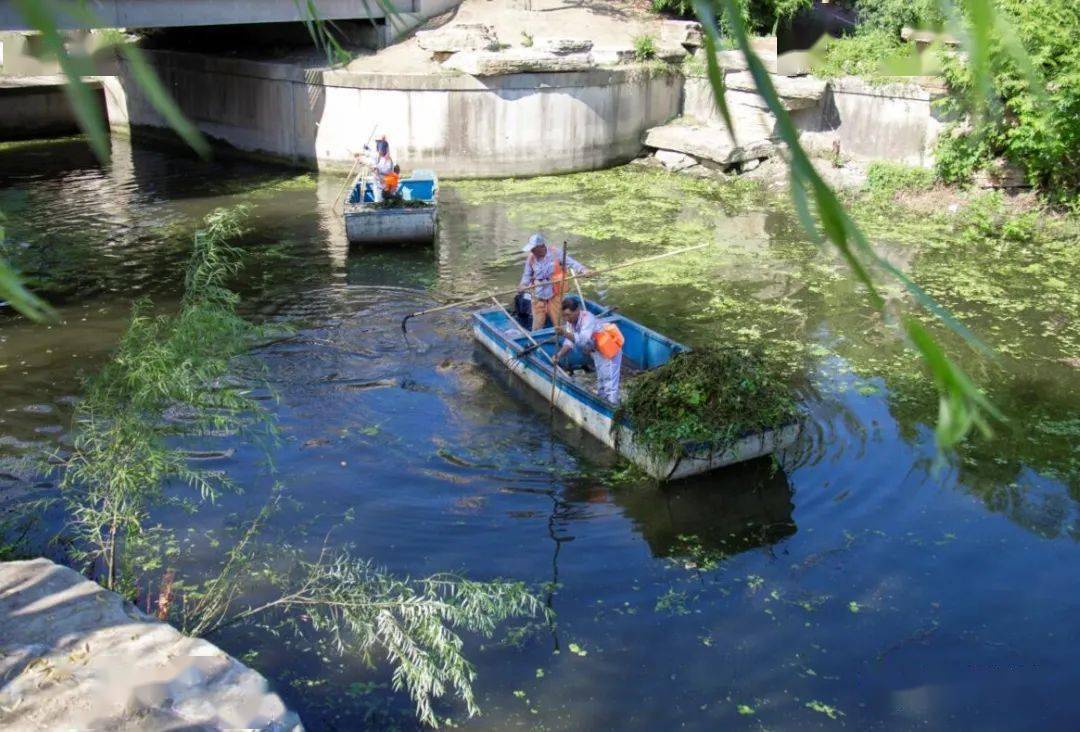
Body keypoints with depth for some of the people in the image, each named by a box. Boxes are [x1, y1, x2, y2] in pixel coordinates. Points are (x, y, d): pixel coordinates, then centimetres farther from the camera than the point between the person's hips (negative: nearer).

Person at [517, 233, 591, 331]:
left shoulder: (555, 253, -12)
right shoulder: (531, 258, -5)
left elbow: (571, 262, -13)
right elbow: (527, 274, 4)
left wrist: (583, 270, -28)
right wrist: (523, 284, -16)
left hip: (554, 294, -2)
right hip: (538, 296, 2)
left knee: (558, 323, 7)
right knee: (537, 325, 7)